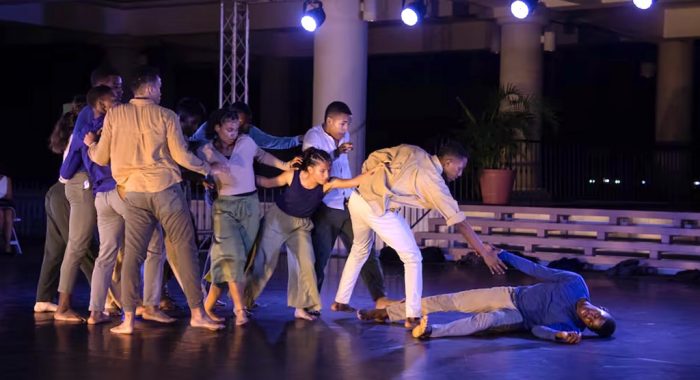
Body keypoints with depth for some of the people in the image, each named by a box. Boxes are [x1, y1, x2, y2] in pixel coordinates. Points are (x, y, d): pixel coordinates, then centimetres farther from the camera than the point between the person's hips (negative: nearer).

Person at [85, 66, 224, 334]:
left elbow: (101, 159, 6)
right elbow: (181, 156, -4)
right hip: (166, 190, -2)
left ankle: (128, 319, 0)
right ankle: (197, 312, 2)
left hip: (134, 193, 2)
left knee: (133, 254, 4)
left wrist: (90, 145, 28)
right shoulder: (166, 116, -1)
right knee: (185, 248, 3)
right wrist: (207, 169, 13)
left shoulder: (114, 115, 4)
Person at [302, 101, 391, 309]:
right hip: (325, 208, -6)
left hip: (347, 205, 6)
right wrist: (337, 152, -32)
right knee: (319, 257, 0)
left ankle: (380, 298, -2)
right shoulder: (313, 137, -8)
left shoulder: (344, 136, 12)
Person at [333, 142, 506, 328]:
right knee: (413, 258, 5)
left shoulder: (411, 151, 13)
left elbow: (373, 158, 12)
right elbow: (460, 223, -3)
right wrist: (485, 253, 0)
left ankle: (341, 301, 40)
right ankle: (413, 316, 1)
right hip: (377, 210, -8)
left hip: (357, 199, 8)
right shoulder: (432, 180, -3)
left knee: (360, 249, 30)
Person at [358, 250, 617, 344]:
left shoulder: (572, 328, -17)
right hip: (511, 296, 4)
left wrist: (561, 335, -42)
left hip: (519, 319, -4)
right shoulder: (575, 284, -13)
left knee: (485, 320, -37)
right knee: (452, 301, -2)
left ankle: (431, 331, -48)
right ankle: (386, 313, 6)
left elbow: (537, 329, -23)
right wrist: (502, 255, -8)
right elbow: (537, 270, -7)